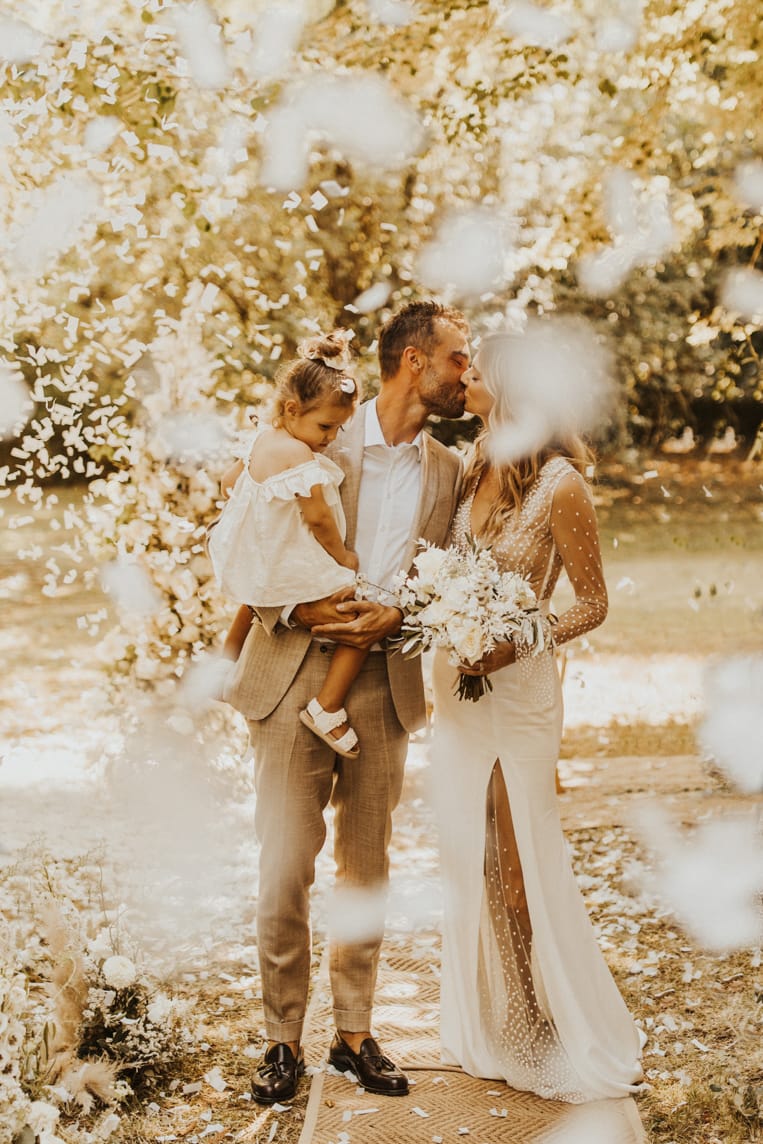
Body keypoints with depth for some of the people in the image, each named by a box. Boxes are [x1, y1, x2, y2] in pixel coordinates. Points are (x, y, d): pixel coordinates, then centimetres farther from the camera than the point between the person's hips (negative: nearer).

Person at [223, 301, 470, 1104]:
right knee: (284, 871, -2)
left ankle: (353, 1034, 24)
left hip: (384, 686, 4)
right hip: (295, 677, -3)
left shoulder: (447, 472, 9)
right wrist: (297, 610, -18)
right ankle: (282, 1039, 13)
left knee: (366, 871, 11)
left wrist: (395, 616, -11)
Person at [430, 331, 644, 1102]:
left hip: (517, 687, -6)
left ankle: (564, 1037, 20)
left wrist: (516, 643, -20)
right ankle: (487, 1030, 28)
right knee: (469, 858, 13)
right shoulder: (472, 472, 4)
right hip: (456, 682, 6)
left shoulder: (559, 484, -13)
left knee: (523, 863, 2)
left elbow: (592, 604, -8)